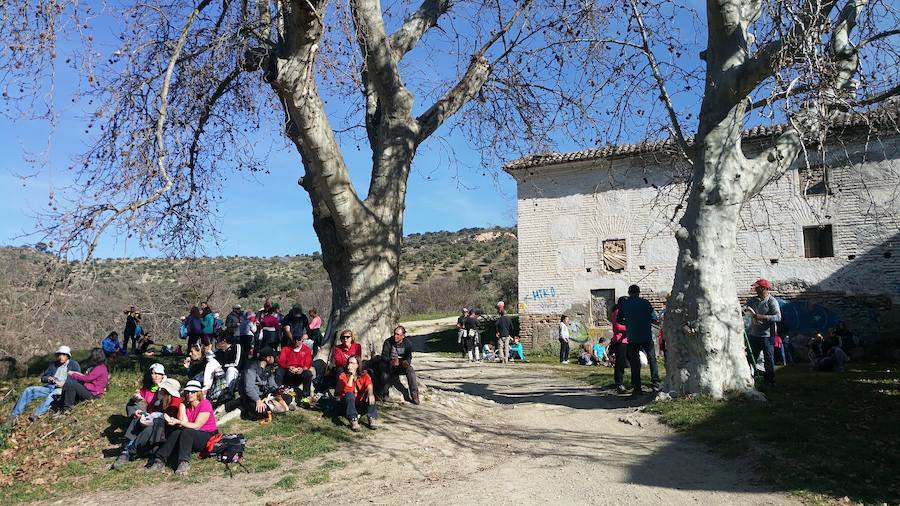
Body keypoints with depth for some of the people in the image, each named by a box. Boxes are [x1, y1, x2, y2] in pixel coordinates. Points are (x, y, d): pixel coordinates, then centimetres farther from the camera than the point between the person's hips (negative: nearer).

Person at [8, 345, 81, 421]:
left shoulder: (74, 365, 7)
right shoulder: (53, 365, 23)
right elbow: (43, 377, 23)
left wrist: (64, 383, -17)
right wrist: (48, 379, -2)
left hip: (62, 389, -6)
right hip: (49, 387, 6)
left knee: (51, 396, -38)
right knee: (28, 390, -11)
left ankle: (36, 414, -49)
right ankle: (14, 415, -11)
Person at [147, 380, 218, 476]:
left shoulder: (205, 404, -12)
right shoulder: (185, 405, 6)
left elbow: (196, 426, -18)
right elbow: (183, 424, -9)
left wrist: (178, 421, -24)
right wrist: (182, 406, -14)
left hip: (207, 436, -5)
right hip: (190, 435, 5)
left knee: (187, 432, -32)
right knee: (176, 433, -24)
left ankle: (184, 463, -39)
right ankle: (160, 461, -28)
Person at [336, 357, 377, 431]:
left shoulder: (364, 375, 1)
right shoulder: (343, 375, -3)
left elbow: (369, 384, -22)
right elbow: (347, 390, -20)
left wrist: (370, 393, -44)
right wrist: (351, 375, -23)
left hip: (361, 404, 1)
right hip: (348, 403, -1)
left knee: (370, 394, -24)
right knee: (349, 394, -31)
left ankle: (372, 418, -33)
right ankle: (353, 421, -41)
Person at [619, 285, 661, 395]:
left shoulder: (624, 304, 1)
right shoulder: (645, 302, -2)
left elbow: (619, 320, 9)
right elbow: (654, 318, -1)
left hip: (632, 338, 1)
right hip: (647, 337, -1)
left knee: (634, 363, 5)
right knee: (652, 360, 13)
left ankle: (637, 388, 4)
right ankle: (655, 384, 10)